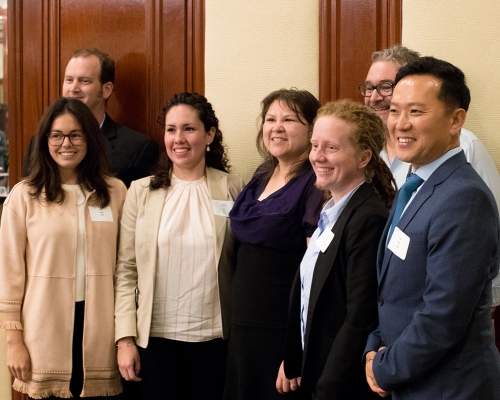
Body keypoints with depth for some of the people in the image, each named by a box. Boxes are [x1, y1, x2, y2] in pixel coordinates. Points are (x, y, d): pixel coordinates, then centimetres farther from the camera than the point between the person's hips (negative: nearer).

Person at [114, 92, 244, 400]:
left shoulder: (233, 190, 1)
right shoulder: (142, 192, 2)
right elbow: (126, 271, 2)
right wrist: (126, 339, -4)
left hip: (215, 337, 0)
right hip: (156, 336, 1)